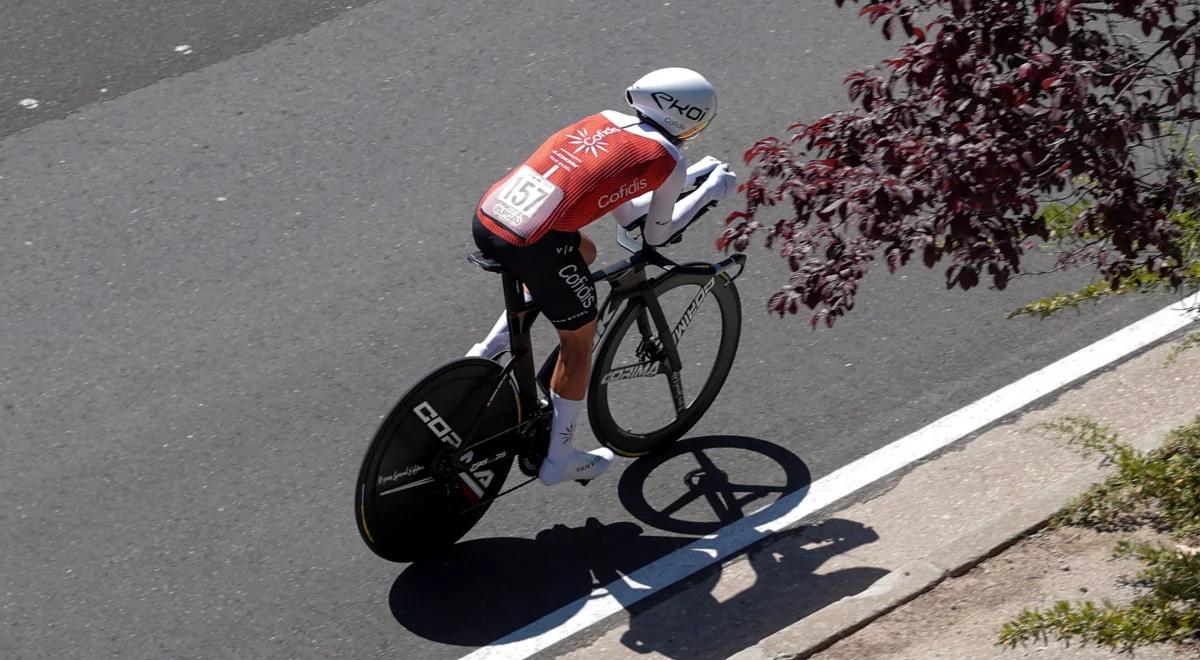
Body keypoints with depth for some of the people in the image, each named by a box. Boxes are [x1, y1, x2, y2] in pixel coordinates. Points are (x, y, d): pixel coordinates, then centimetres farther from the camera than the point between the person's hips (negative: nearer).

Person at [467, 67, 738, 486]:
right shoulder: (667, 159, 3)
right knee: (578, 340, 18)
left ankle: (490, 350, 27)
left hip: (485, 220, 7)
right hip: (535, 248, -7)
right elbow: (656, 235, 18)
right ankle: (559, 459, 30)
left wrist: (691, 176, 39)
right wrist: (709, 190, 28)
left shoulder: (605, 121, 22)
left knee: (584, 251, 34)